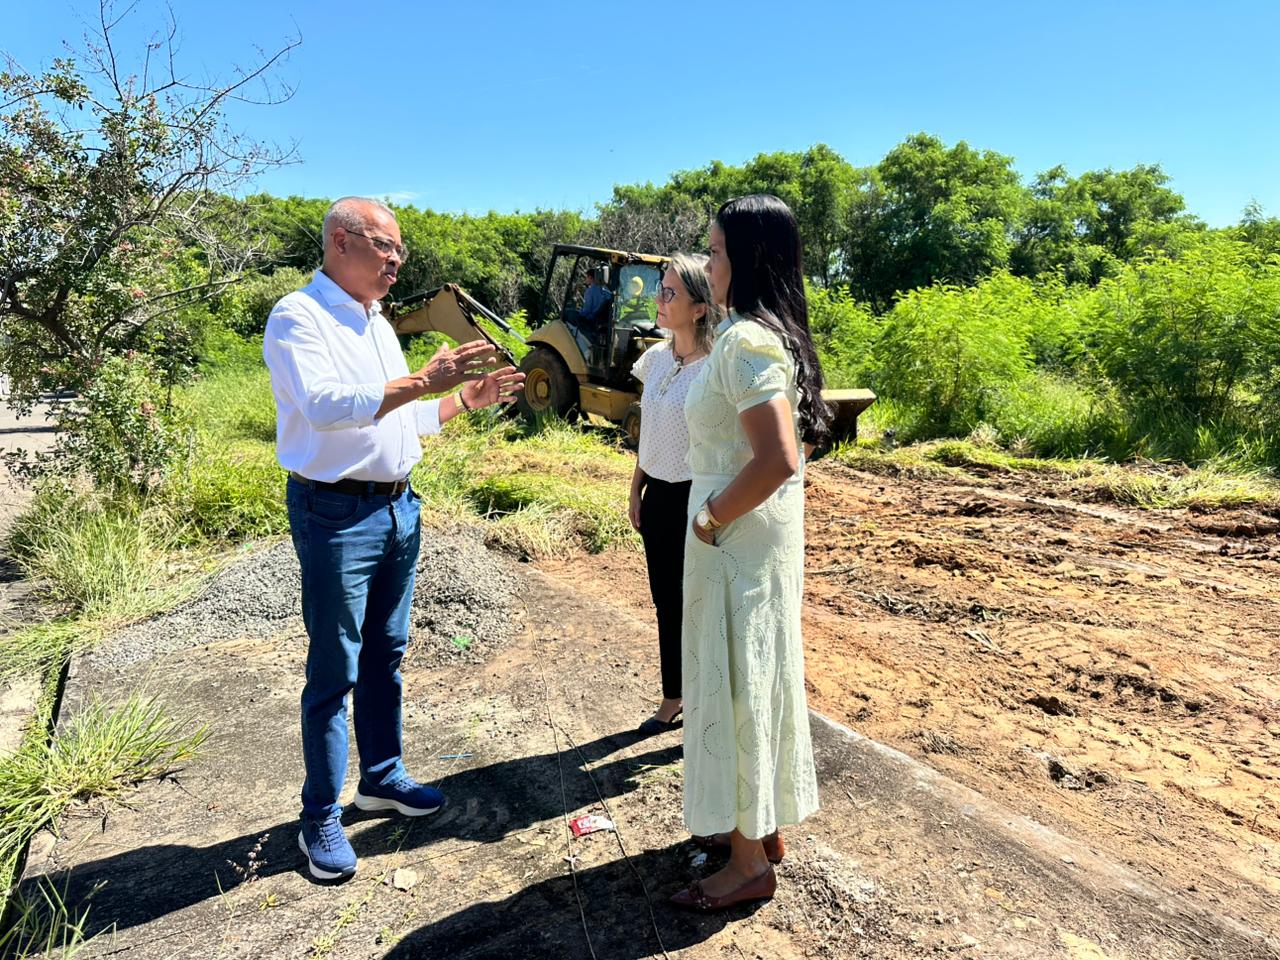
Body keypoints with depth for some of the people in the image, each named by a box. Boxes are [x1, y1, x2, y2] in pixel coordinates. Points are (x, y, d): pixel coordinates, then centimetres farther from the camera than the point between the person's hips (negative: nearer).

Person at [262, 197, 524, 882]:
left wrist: (464, 400, 9)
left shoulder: (377, 323, 15)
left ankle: (382, 777, 33)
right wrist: (425, 380, -31)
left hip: (399, 506, 8)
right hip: (336, 514, -8)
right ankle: (321, 818, 18)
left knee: (385, 654, 17)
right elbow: (325, 406, -28)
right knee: (335, 670, 2)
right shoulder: (298, 318, -11)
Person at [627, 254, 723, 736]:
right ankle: (672, 700, 34)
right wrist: (636, 490, 14)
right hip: (658, 496, 7)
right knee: (667, 602, 17)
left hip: (695, 498, -6)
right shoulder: (655, 358, 6)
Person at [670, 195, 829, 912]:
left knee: (737, 682, 3)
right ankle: (763, 825, 38)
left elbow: (779, 457, -31)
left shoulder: (745, 341, -20)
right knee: (757, 676, 19)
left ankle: (750, 863, 22)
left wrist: (712, 519, -18)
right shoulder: (771, 331, 11)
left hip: (741, 537, -10)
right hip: (764, 532, 10)